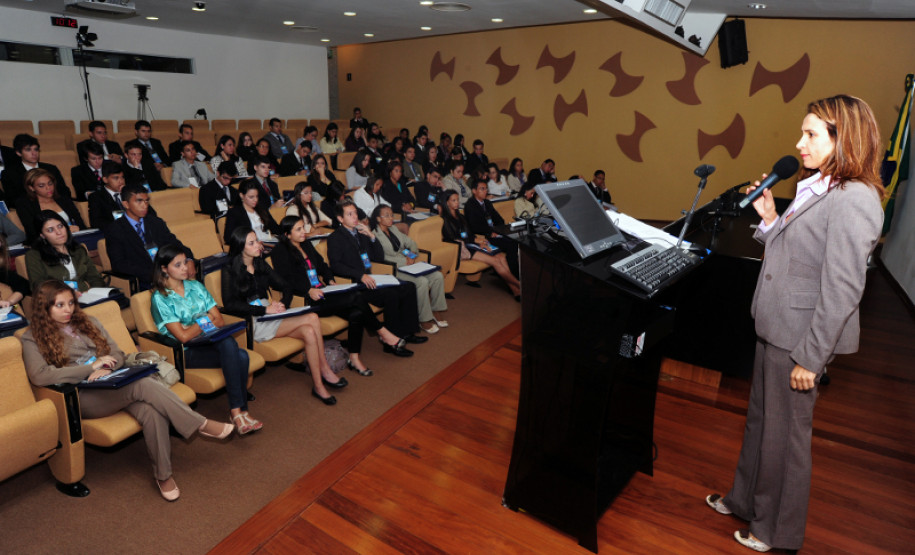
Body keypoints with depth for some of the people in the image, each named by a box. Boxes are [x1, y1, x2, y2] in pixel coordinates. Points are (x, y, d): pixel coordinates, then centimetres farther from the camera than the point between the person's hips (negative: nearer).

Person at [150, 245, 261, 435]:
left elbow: (220, 321, 9)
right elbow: (183, 336, -12)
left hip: (210, 342, 5)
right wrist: (206, 320, -1)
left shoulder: (196, 286, 15)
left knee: (241, 356, -30)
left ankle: (237, 411, -23)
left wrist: (198, 325, -8)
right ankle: (240, 411, -25)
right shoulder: (160, 298, -3)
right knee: (238, 355, -31)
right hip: (188, 353, -5)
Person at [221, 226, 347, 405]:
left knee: (309, 332, -25)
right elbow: (230, 304, -15)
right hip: (252, 323, -6)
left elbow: (287, 288, 15)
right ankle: (325, 370, -12)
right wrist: (265, 309, -21)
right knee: (312, 318, -24)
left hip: (270, 315, 6)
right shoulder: (230, 270, -3)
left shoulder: (261, 264, 15)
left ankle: (319, 386, -17)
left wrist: (283, 304, -7)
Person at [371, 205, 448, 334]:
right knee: (422, 282, -30)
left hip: (408, 264, 8)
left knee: (438, 276, -10)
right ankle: (424, 319, -16)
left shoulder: (394, 229, 18)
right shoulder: (374, 235, -6)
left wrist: (412, 255, -1)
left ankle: (436, 310, 1)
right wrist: (404, 261, -17)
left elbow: (410, 242, 21)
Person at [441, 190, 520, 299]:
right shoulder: (445, 220, 1)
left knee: (501, 256, -20)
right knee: (495, 261, -25)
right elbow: (452, 239, -8)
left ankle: (516, 290, -28)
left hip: (470, 244, 7)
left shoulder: (460, 216, 24)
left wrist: (480, 241, 0)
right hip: (462, 249, -7)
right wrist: (475, 240, -9)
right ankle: (519, 285, -21)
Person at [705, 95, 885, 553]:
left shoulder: (853, 199, -19)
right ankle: (745, 501, 41)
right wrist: (770, 218, 3)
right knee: (760, 421, 21)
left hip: (802, 338, -9)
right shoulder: (816, 189, 12)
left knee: (785, 433, 8)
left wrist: (810, 358, -20)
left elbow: (842, 288, -22)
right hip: (775, 328, 9)